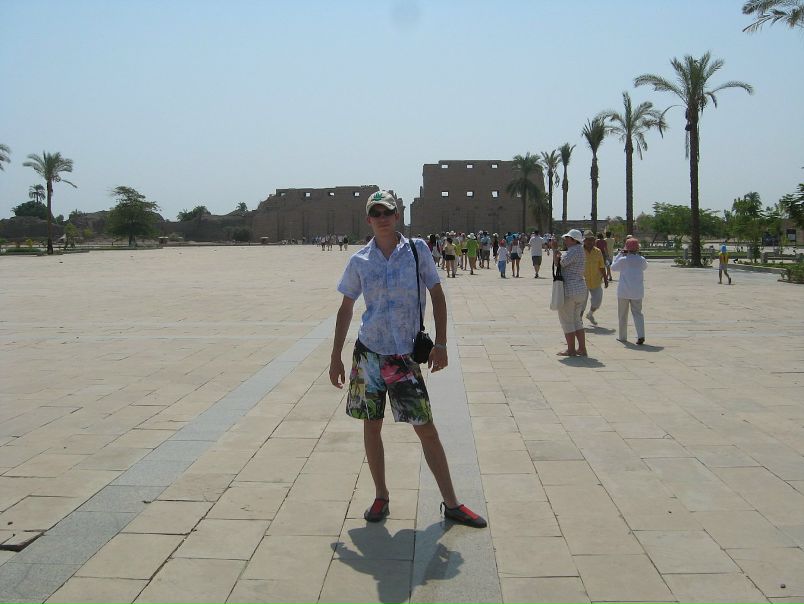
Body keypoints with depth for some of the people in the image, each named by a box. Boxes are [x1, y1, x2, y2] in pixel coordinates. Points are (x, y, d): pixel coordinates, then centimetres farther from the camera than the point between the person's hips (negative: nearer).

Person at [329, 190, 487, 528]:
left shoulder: (417, 250, -1)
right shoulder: (359, 261, 2)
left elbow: (437, 295, 3)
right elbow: (346, 309, 9)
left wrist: (440, 344, -4)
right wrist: (336, 358, 7)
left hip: (405, 355, -2)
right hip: (368, 352, 2)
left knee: (426, 429, 0)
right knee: (371, 426, 9)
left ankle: (451, 503, 12)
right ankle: (381, 496, 27)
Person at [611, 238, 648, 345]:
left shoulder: (623, 260, -8)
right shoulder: (641, 259, -1)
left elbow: (613, 267, 9)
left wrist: (620, 255, 12)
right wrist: (637, 254, 18)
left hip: (624, 291, -2)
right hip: (637, 291, 2)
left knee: (623, 315, 11)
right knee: (637, 313, 7)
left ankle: (623, 337, 17)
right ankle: (641, 335, -11)